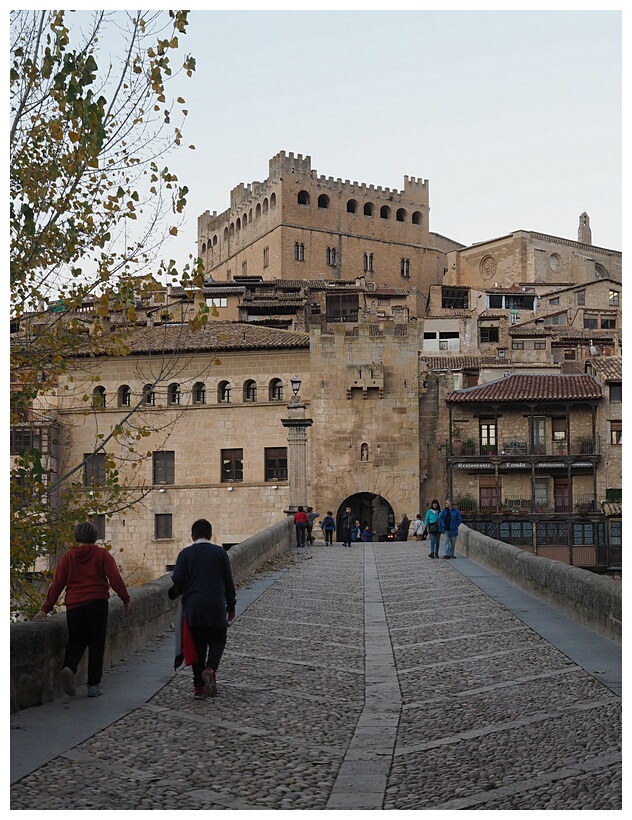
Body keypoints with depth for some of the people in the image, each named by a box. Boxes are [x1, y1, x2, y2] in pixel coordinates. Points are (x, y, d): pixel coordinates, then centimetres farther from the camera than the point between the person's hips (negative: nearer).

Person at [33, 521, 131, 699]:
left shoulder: (68, 557, 7)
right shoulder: (101, 554, 0)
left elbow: (57, 584, 5)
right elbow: (115, 578, -6)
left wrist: (46, 608, 9)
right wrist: (126, 599, 2)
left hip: (74, 605, 2)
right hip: (97, 603, -2)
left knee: (76, 641, 13)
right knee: (96, 644, 7)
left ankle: (69, 667, -16)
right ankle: (94, 685, 6)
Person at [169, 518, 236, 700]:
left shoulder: (186, 554, -1)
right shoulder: (220, 552, 2)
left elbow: (178, 579, -8)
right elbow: (229, 581, 4)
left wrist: (176, 593, 16)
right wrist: (231, 607, 13)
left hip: (193, 606, 0)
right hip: (216, 607, 0)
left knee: (197, 645, 10)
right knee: (217, 641, 14)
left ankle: (199, 687, 9)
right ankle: (210, 669, -14)